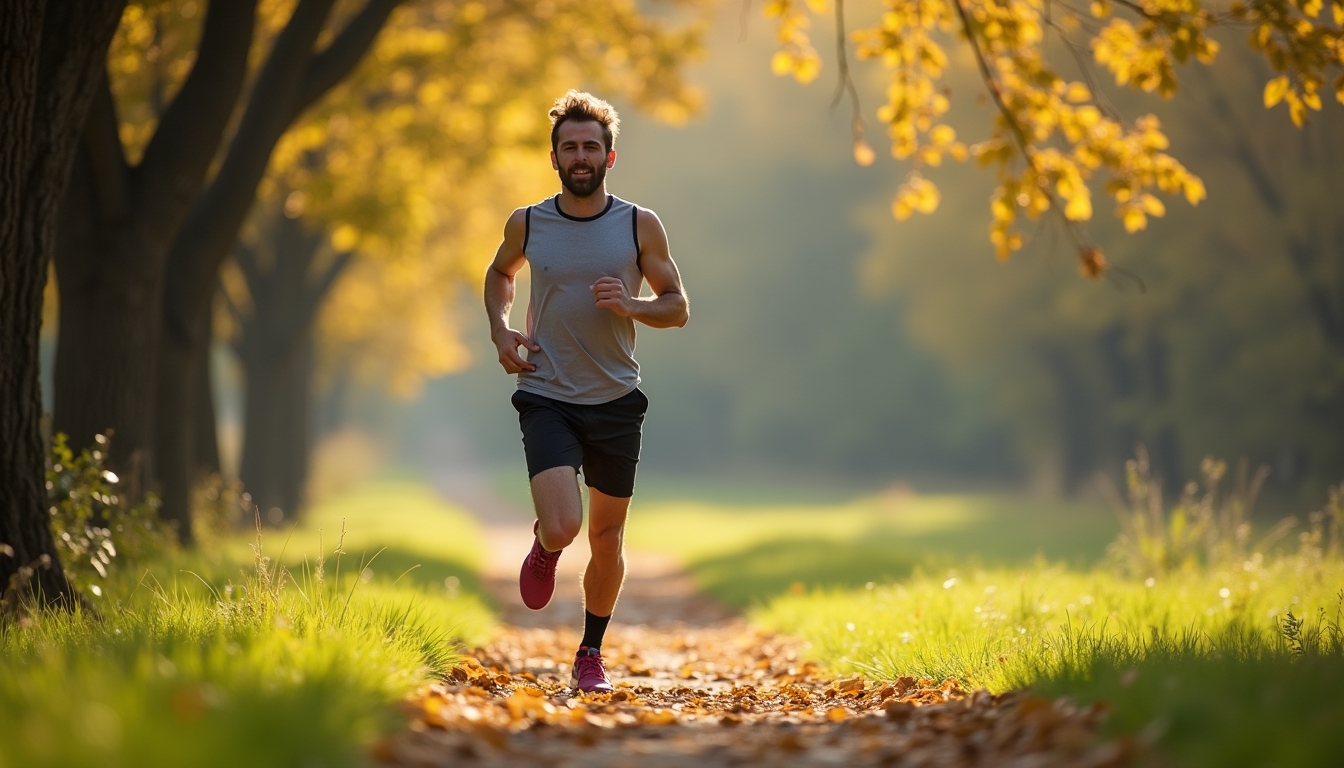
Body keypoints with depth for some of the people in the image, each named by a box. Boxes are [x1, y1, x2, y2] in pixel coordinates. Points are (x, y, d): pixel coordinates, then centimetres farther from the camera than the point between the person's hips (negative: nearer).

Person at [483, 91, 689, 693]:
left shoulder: (640, 226, -2)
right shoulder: (527, 225, 0)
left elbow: (678, 307, 3)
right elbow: (499, 272, 22)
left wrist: (630, 306, -17)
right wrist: (499, 329, 4)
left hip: (615, 401, 1)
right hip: (547, 398, -1)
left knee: (606, 537, 10)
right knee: (562, 527, -19)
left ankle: (591, 654, 29)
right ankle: (543, 546, 19)